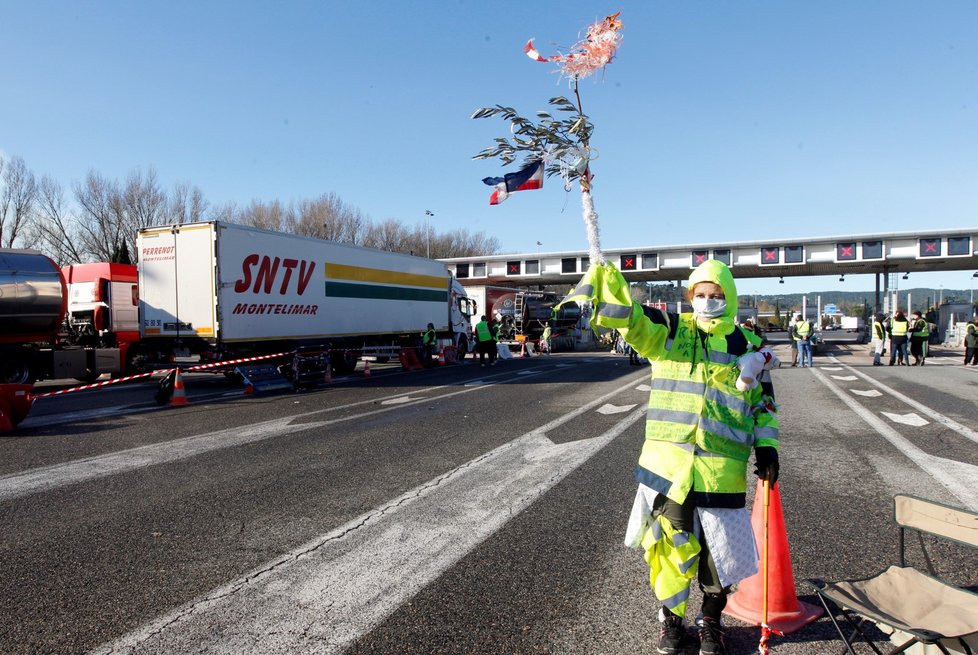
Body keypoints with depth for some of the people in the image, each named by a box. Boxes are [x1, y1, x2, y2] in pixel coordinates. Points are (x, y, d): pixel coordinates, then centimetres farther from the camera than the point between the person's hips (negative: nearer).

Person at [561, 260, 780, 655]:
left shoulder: (749, 348, 7)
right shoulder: (669, 332, 0)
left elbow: (762, 404, 16)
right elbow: (627, 315, -16)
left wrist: (767, 446, 4)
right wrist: (603, 277, -34)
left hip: (722, 471, 1)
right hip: (668, 464, -1)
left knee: (720, 551, 11)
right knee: (670, 546, 10)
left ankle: (711, 621, 38)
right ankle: (671, 616, 35)